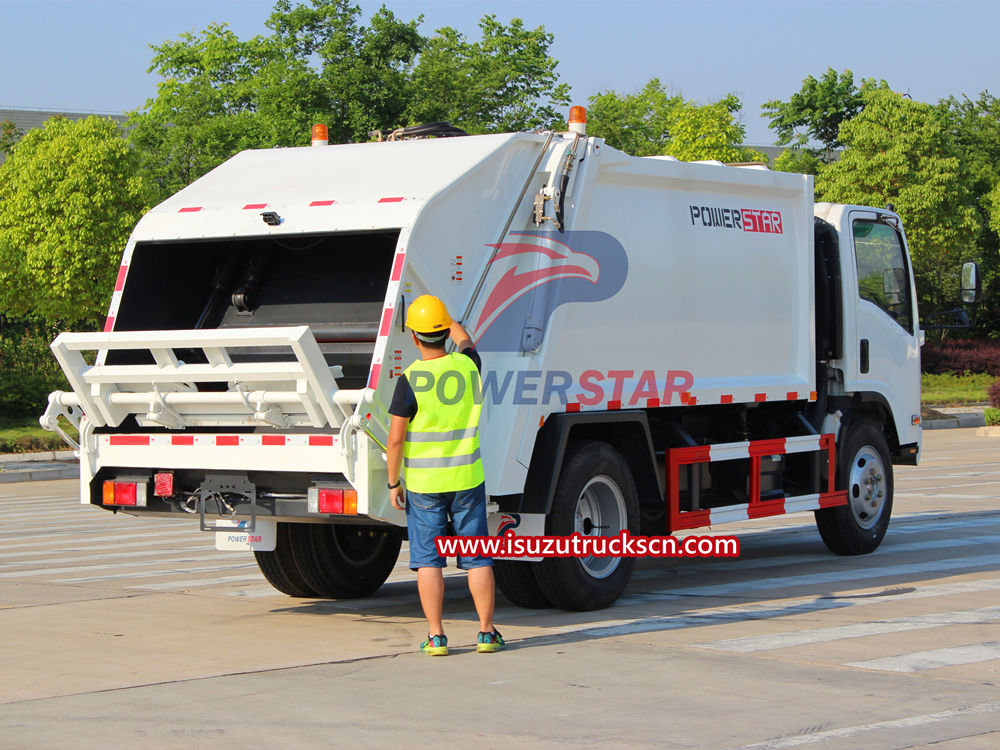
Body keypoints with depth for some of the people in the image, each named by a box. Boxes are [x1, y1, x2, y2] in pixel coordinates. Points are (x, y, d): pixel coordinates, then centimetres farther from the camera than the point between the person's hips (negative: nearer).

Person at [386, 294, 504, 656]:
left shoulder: (410, 380, -14)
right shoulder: (467, 365, -3)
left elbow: (395, 438, -13)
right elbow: (464, 340, 23)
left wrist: (393, 483, -1)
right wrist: (448, 320, 42)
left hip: (423, 482, -3)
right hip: (467, 477, 3)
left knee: (428, 559, 4)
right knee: (477, 558, 9)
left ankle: (436, 636, 4)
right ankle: (487, 632, 11)